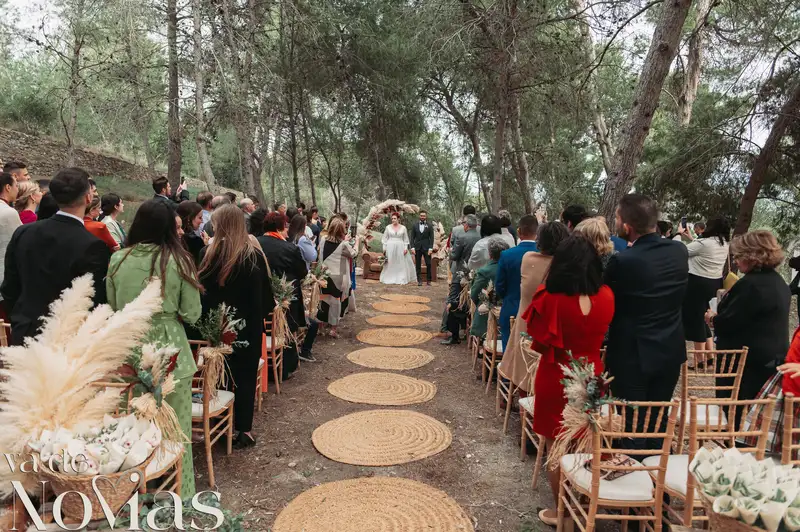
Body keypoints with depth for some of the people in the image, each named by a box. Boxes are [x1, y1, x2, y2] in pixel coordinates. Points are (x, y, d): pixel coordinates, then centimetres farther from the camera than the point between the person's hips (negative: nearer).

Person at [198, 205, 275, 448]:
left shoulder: (207, 253, -6)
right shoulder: (253, 255, -10)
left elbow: (201, 290, 1)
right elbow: (264, 292, -6)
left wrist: (208, 319, 12)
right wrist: (267, 309, 11)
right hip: (248, 325, -2)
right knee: (246, 376, 7)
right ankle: (243, 429, 10)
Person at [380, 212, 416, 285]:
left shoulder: (403, 228, 3)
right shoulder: (388, 227, 3)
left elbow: (405, 239, 6)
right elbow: (385, 238, 4)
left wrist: (406, 248, -3)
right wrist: (384, 248, -1)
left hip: (400, 247, 1)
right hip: (390, 247, 0)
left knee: (401, 264, 1)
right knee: (390, 264, 1)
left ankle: (401, 280, 7)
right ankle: (389, 279, 8)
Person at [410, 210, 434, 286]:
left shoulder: (429, 226, 3)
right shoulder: (415, 226, 7)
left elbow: (431, 238, 1)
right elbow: (412, 237, 6)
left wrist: (430, 248, -8)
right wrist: (412, 247, -4)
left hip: (426, 248, -1)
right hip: (417, 248, 1)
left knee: (428, 264, -4)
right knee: (418, 265, 2)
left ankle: (429, 280, 4)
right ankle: (419, 280, 8)